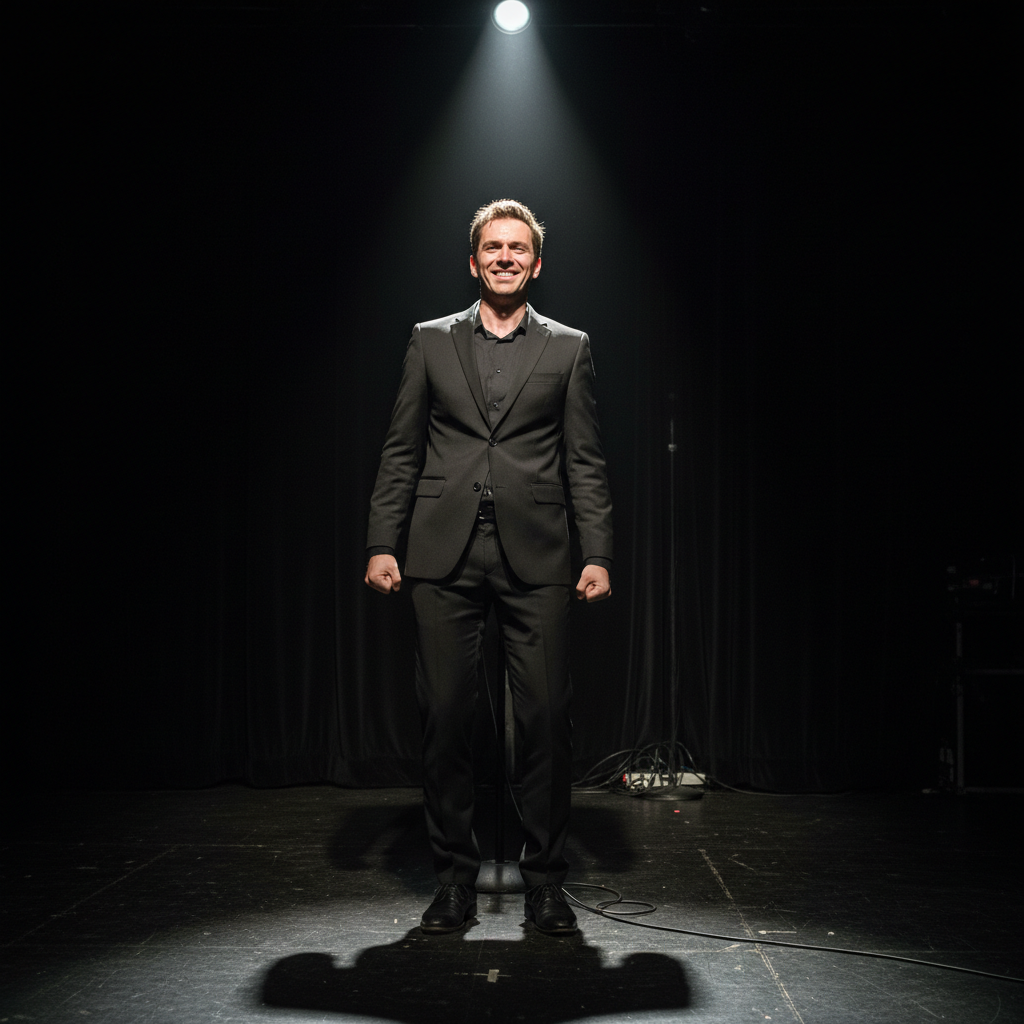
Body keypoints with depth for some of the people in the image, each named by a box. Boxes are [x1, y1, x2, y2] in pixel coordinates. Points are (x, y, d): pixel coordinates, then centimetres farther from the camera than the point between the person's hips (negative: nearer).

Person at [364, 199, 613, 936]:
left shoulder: (568, 349, 12)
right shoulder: (431, 342, 13)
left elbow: (585, 462, 8)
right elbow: (401, 453, 11)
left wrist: (599, 555, -2)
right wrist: (382, 544, 2)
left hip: (535, 557, 0)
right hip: (446, 557, 1)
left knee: (548, 717, -3)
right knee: (445, 716, 1)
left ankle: (546, 877, 9)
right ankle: (456, 875, 13)